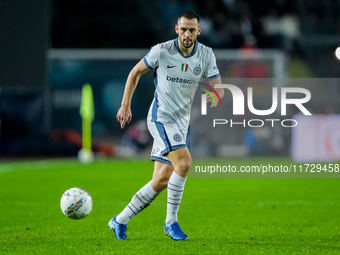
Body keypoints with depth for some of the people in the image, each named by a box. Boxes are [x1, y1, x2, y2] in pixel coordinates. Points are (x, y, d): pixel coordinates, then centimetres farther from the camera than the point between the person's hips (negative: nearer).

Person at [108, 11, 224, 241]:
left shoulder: (206, 55, -2)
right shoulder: (161, 51, -11)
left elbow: (218, 87, -1)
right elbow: (136, 72, 3)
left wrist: (215, 96, -26)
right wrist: (125, 106, 2)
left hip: (182, 122, 5)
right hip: (161, 118, -5)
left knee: (162, 181, 4)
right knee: (184, 162, -26)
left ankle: (120, 221, 19)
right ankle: (171, 222, -13)